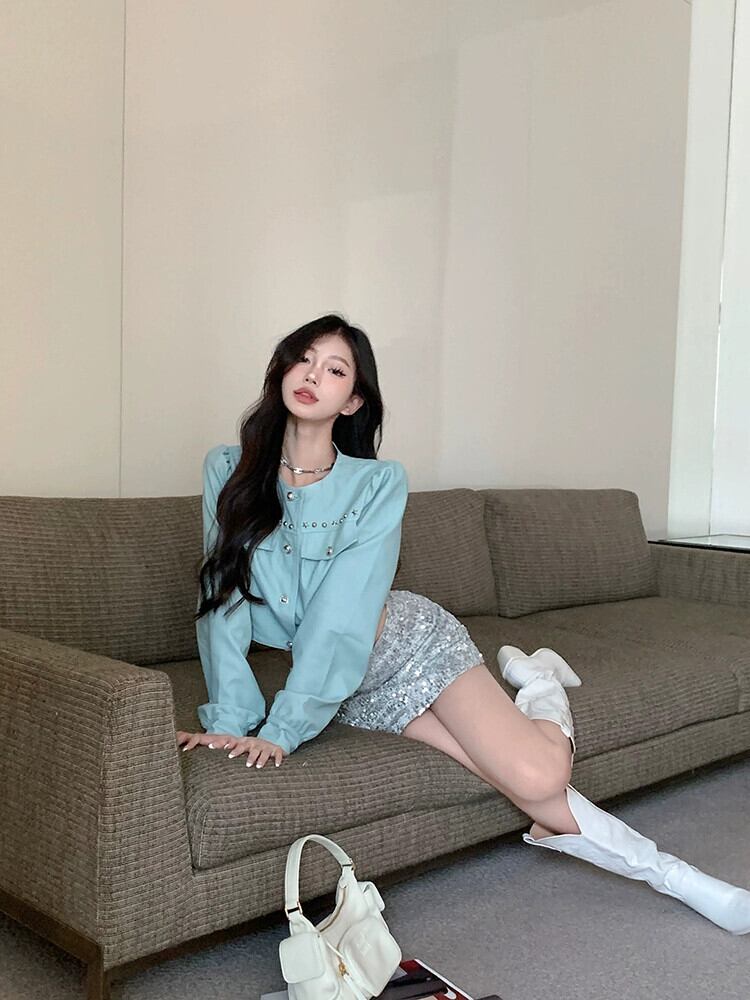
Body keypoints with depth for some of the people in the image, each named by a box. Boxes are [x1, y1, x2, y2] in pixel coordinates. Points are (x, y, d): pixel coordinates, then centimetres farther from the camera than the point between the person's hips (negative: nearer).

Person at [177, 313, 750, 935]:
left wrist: (281, 729, -25)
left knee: (537, 776, -21)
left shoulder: (378, 483, -14)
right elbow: (223, 600, -10)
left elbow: (344, 616, -21)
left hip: (411, 642, -1)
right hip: (345, 684, 1)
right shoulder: (228, 471, -7)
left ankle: (542, 697, 16)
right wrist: (228, 719, -18)